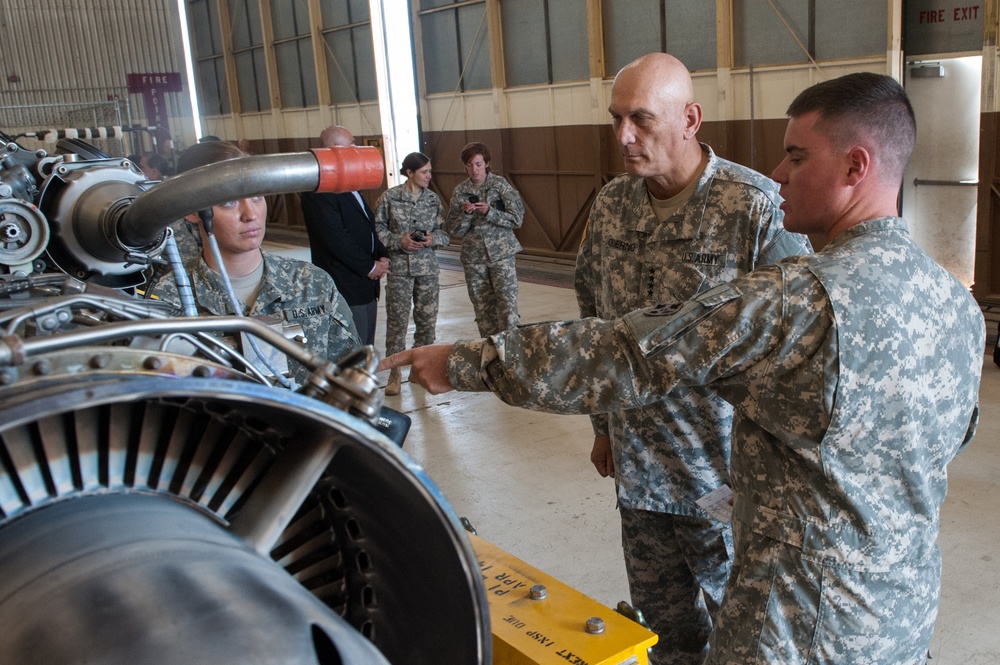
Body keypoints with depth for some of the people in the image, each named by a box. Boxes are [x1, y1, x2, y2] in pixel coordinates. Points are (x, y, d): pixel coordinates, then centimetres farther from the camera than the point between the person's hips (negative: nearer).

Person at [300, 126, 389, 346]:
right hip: (346, 288, -10)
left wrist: (382, 256, 4)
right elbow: (335, 238, -22)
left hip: (367, 286, 10)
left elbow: (368, 226, 21)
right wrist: (370, 266, -13)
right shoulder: (319, 190, -16)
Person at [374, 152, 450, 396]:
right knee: (397, 320, -3)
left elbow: (445, 233, 9)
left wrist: (433, 238, -11)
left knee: (427, 319, 6)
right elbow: (377, 229, -2)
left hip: (427, 266, 3)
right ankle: (395, 373, 8)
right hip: (399, 266, -3)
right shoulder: (390, 197, -3)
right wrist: (399, 241, -15)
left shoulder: (433, 199, 6)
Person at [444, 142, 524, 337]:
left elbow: (517, 219, -5)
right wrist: (465, 214, -15)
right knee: (483, 309, 7)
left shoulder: (500, 184, -2)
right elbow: (454, 230, 4)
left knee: (507, 305, -9)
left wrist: (489, 212, -17)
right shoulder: (460, 191, 4)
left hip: (501, 253, -3)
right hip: (473, 257, 3)